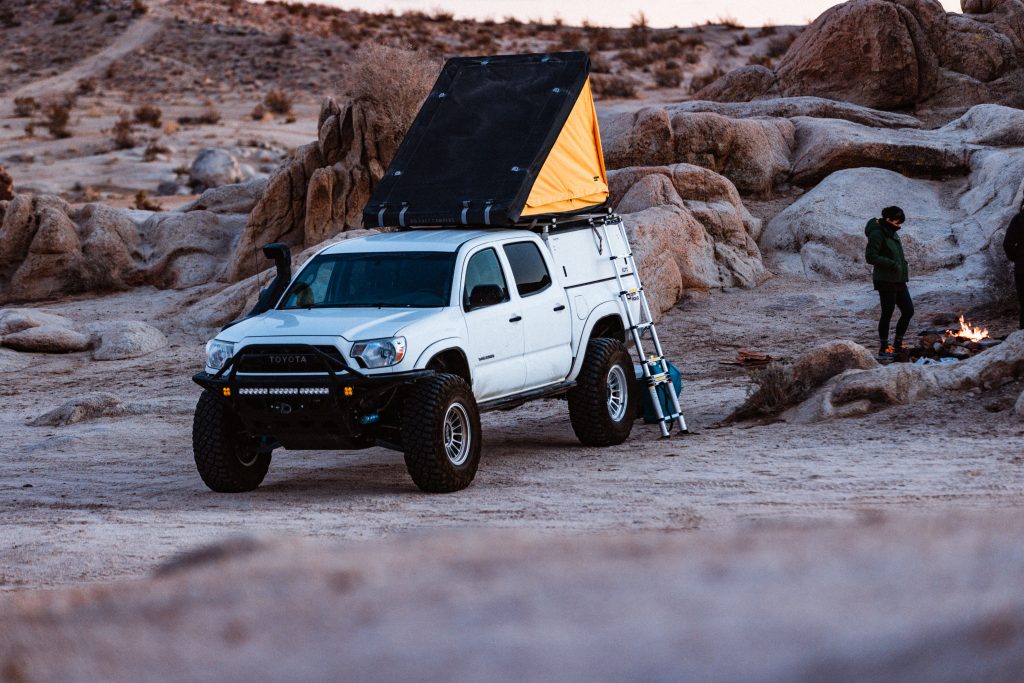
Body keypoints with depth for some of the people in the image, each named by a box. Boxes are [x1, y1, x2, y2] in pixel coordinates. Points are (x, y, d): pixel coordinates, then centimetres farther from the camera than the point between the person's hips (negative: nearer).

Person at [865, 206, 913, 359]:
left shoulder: (892, 233, 14)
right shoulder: (877, 234, -13)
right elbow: (870, 256, -20)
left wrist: (904, 266, 12)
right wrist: (891, 264, -22)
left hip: (899, 281, 9)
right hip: (885, 281, -9)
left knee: (908, 311, 9)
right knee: (887, 314, -3)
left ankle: (897, 345, 21)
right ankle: (884, 349, 7)